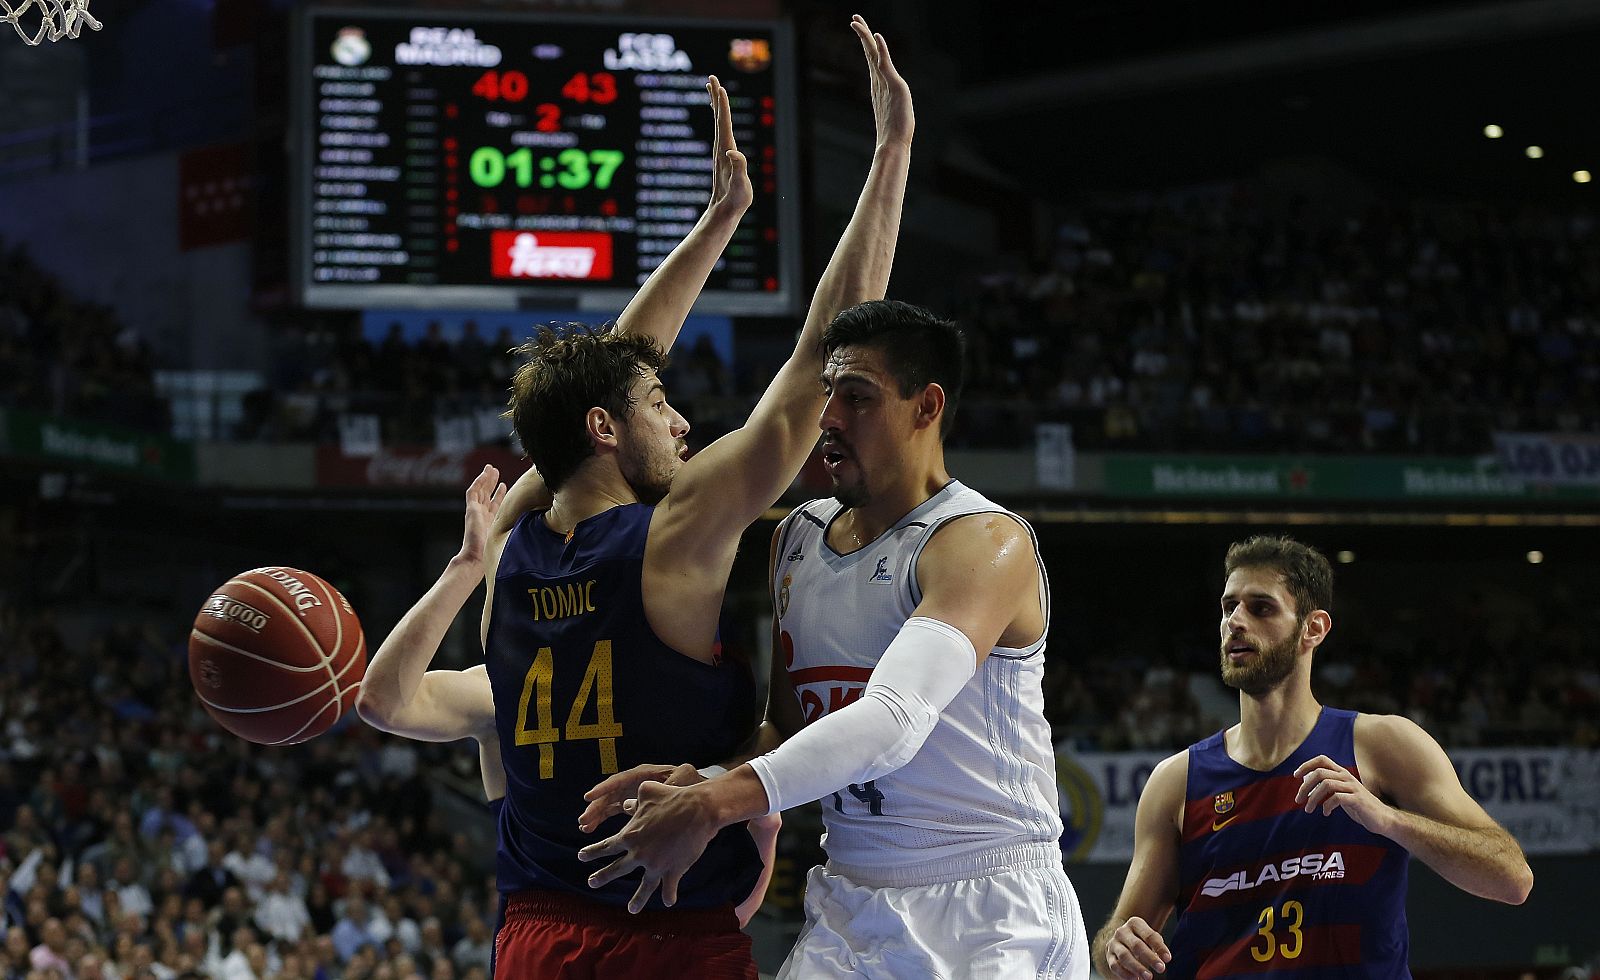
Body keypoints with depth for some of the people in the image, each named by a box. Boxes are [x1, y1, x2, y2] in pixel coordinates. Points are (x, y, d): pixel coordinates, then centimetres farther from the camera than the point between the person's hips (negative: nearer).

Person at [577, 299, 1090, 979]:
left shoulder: (988, 542, -14)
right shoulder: (796, 539, 11)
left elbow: (894, 720, -28)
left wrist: (713, 806, -35)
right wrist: (695, 779, -8)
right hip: (849, 908, 6)